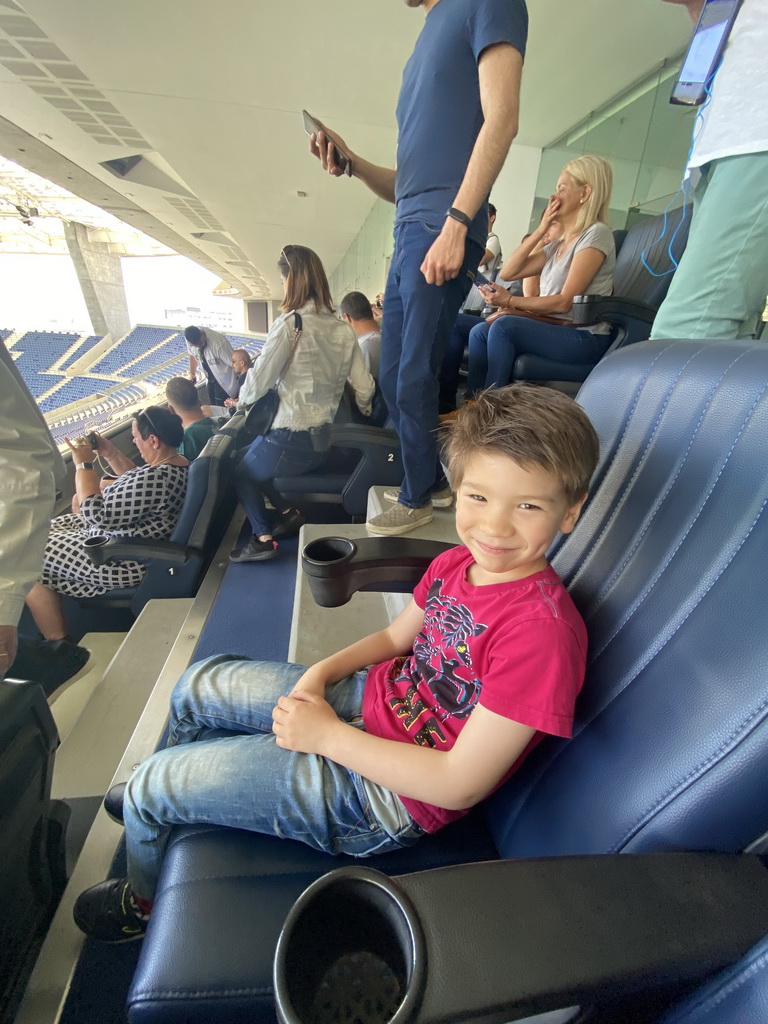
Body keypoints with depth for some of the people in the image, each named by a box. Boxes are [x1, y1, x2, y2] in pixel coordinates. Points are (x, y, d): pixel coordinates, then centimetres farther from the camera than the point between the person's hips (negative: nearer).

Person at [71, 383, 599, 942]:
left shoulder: (543, 631, -29)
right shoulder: (460, 562, -7)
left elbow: (460, 785, -25)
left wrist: (327, 734, -20)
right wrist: (319, 674, -8)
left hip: (392, 796, -6)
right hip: (377, 697, 7)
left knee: (148, 788, 4)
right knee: (197, 685, 17)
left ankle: (144, 901, 43)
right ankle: (173, 795, 52)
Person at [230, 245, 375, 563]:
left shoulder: (289, 323, -14)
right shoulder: (343, 329, 4)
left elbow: (259, 379, -9)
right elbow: (364, 387, 3)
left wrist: (241, 402, 12)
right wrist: (363, 416, 24)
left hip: (293, 437, -7)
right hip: (326, 437, 7)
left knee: (242, 472, 21)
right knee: (255, 459, 29)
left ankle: (263, 538, 16)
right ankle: (289, 513, 24)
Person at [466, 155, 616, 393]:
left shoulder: (596, 234, -4)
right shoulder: (558, 244, 20)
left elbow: (565, 302, -15)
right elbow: (508, 273, 12)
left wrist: (511, 301, -15)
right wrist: (541, 230, 9)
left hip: (584, 338, -8)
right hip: (555, 329, 8)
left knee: (504, 326, -28)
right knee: (480, 332, -7)